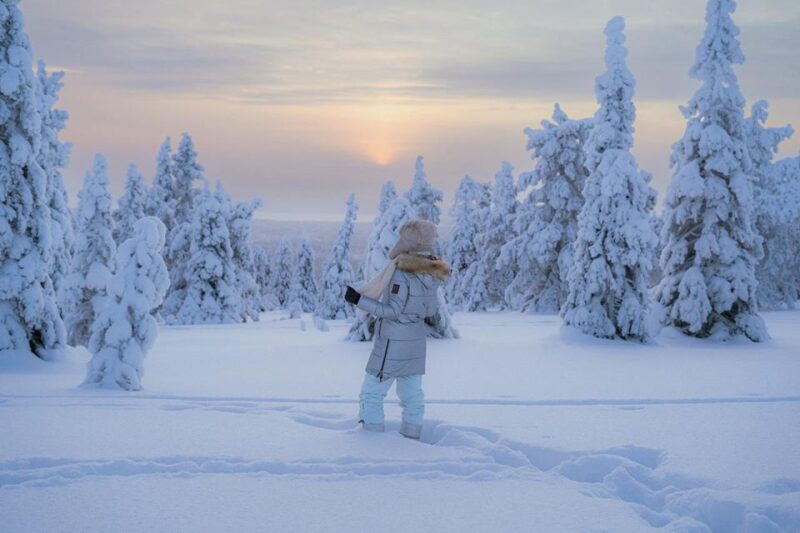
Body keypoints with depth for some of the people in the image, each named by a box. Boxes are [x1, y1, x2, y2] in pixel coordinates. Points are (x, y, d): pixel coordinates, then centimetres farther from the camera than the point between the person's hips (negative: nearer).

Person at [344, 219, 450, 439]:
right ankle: (411, 436, 22)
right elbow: (432, 310, 8)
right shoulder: (433, 273, 1)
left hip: (393, 343, -7)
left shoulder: (402, 272, -21)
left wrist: (358, 300, -21)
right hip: (416, 343, 8)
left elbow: (392, 311, -20)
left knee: (372, 391, 2)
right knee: (411, 392, 16)